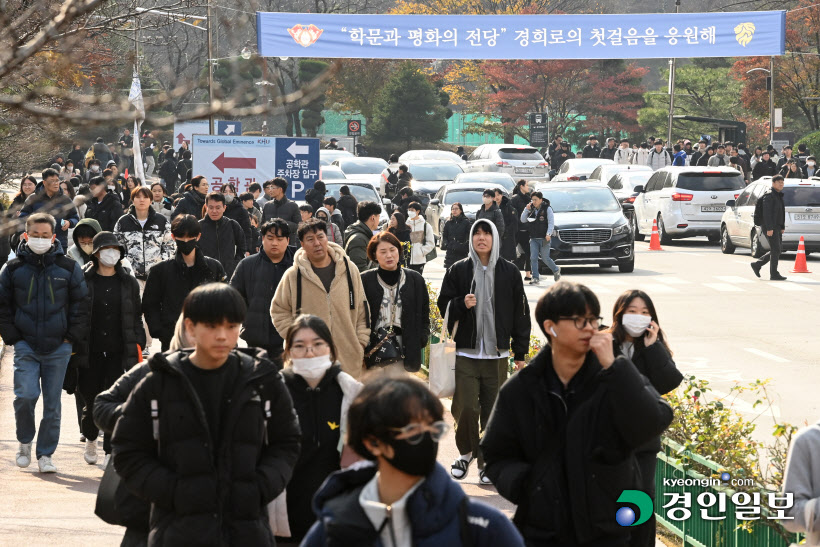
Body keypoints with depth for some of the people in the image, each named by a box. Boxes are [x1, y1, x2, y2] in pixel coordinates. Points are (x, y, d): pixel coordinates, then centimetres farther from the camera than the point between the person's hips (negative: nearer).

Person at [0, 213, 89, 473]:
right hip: (26, 347, -1)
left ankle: (45, 454, 13)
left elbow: (81, 305, 9)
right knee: (25, 395, -14)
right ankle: (24, 442, 11)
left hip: (58, 347, 1)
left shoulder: (68, 268, 4)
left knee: (53, 402, 2)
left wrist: (71, 337, 2)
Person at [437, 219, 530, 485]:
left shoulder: (509, 273, 5)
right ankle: (467, 452, 17)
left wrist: (520, 352, 5)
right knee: (466, 408, -7)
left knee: (493, 411, 1)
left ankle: (487, 462, 12)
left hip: (497, 354, 0)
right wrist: (462, 304, -13)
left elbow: (520, 314, 8)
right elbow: (444, 306, 9)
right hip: (466, 353, 0)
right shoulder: (458, 271, 5)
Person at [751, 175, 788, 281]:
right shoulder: (769, 195, -13)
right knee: (775, 249, -8)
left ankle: (757, 264, 18)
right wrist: (769, 228, -24)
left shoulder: (779, 196, 17)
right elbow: (767, 213, -19)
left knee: (777, 249, 11)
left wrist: (782, 227, 18)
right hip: (770, 227, -10)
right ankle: (774, 274, -3)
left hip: (776, 227, 10)